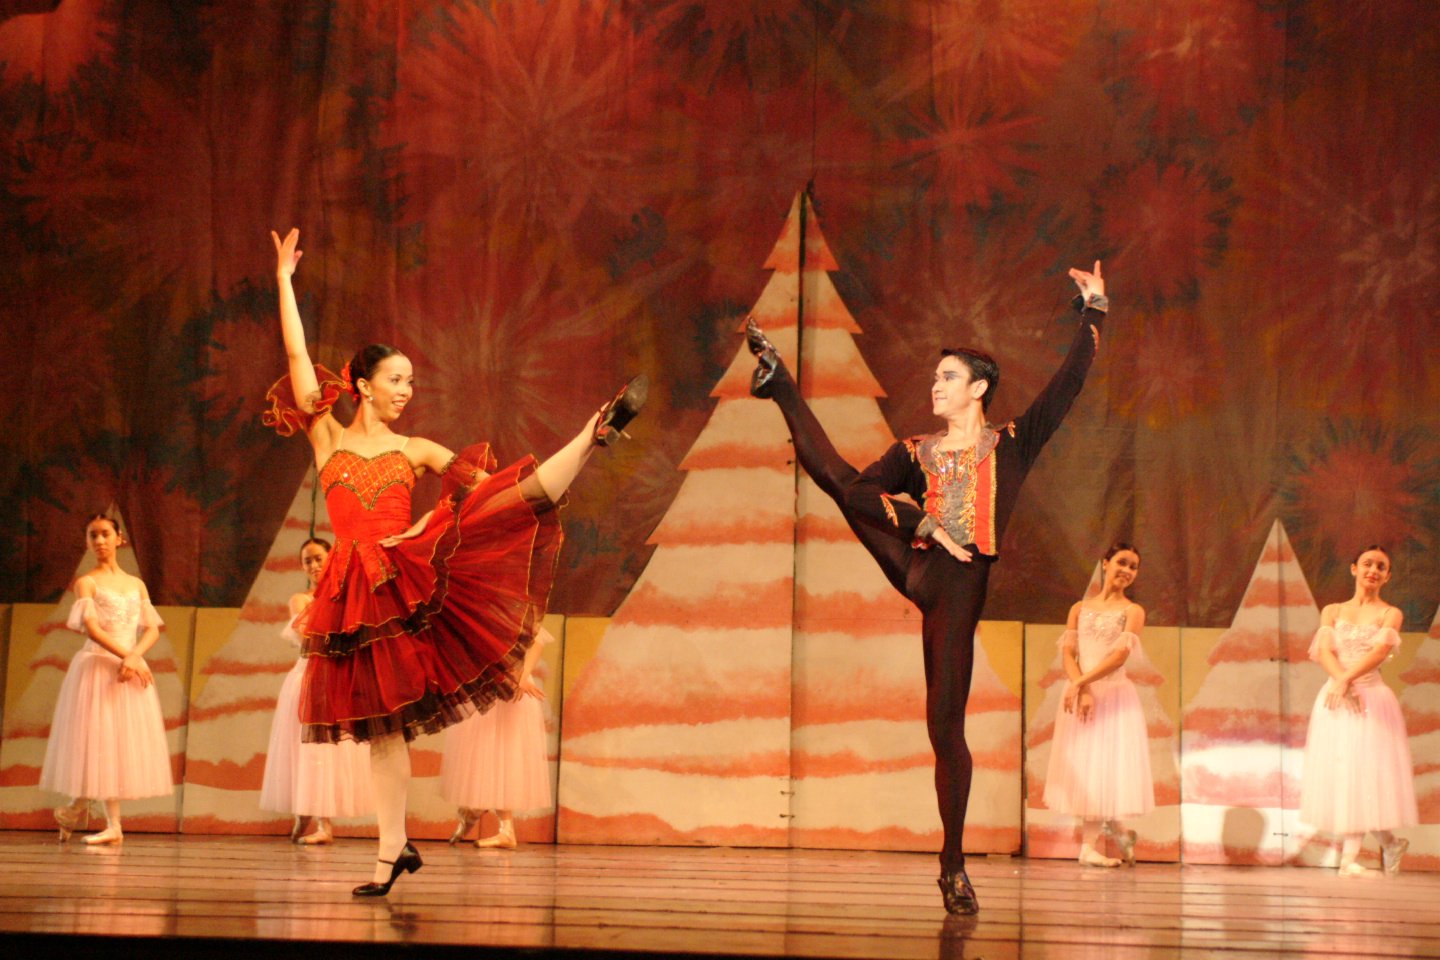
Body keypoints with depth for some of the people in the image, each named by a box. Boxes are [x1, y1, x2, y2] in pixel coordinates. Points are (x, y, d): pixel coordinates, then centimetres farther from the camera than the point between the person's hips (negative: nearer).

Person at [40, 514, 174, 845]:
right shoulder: (87, 583, 0)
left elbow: (153, 629, 5)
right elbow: (91, 628, -14)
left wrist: (134, 657, -13)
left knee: (125, 743, 2)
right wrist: (125, 655, -24)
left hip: (131, 666, 4)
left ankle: (78, 810, 12)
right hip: (97, 666, -4)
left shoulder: (136, 584, 13)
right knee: (97, 740, -5)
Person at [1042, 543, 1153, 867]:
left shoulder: (1133, 611, 3)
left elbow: (1120, 655, -11)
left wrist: (1081, 682, -19)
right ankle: (1115, 831, 15)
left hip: (1115, 695, -3)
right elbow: (1067, 654, 1)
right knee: (1081, 766, 1)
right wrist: (1082, 691, -16)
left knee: (1107, 766, -6)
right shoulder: (1079, 609, 11)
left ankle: (1089, 845, 1)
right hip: (1080, 692, 3)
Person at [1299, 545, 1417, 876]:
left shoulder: (1390, 614, 3)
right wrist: (1342, 683, -23)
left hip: (1372, 697, -3)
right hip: (1335, 697, 3)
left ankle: (1350, 858, -7)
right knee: (1338, 771, 0)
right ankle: (1390, 842, 16)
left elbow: (1381, 650, -15)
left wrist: (1348, 678, -30)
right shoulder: (1332, 611, 11)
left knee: (1363, 770, -9)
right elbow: (1324, 651, -4)